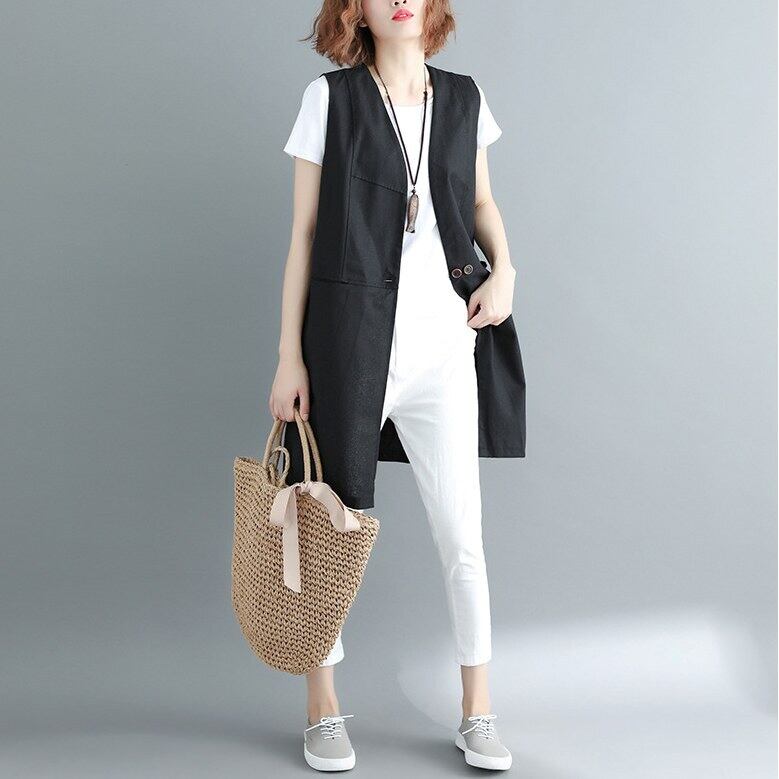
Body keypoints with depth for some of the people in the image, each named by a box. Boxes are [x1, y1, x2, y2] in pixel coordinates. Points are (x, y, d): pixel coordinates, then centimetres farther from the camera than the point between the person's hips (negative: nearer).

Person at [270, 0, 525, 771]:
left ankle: (477, 714, 22)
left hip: (444, 347, 3)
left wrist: (504, 268, 2)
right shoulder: (330, 98, 0)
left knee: (461, 533, 7)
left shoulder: (464, 98, 8)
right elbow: (303, 233, -1)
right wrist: (289, 356, -4)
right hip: (348, 342, -2)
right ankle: (323, 712, 25)